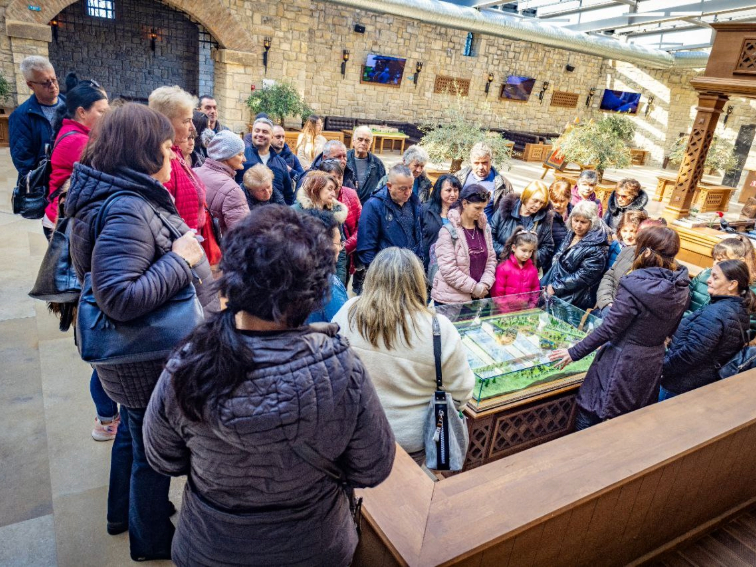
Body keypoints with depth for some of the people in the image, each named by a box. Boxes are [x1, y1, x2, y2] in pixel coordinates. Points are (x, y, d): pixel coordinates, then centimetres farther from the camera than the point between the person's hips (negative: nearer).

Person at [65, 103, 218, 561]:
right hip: (150, 364, -10)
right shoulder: (126, 210, -28)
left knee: (134, 432, 28)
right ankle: (151, 541, 36)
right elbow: (120, 299, -33)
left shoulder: (132, 197, 3)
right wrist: (180, 260, -26)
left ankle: (124, 513, 53)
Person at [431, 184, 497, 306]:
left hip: (478, 297, 5)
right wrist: (474, 287, -14)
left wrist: (484, 284, -6)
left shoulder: (485, 228, 6)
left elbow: (491, 258, 9)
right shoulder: (449, 231, -12)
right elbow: (448, 269, -17)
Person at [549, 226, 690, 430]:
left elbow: (608, 329, -21)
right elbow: (671, 329, 8)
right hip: (653, 365, 7)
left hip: (622, 363, -7)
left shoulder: (635, 286, -24)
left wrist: (574, 352, -12)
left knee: (589, 413, 10)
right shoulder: (681, 288, -3)